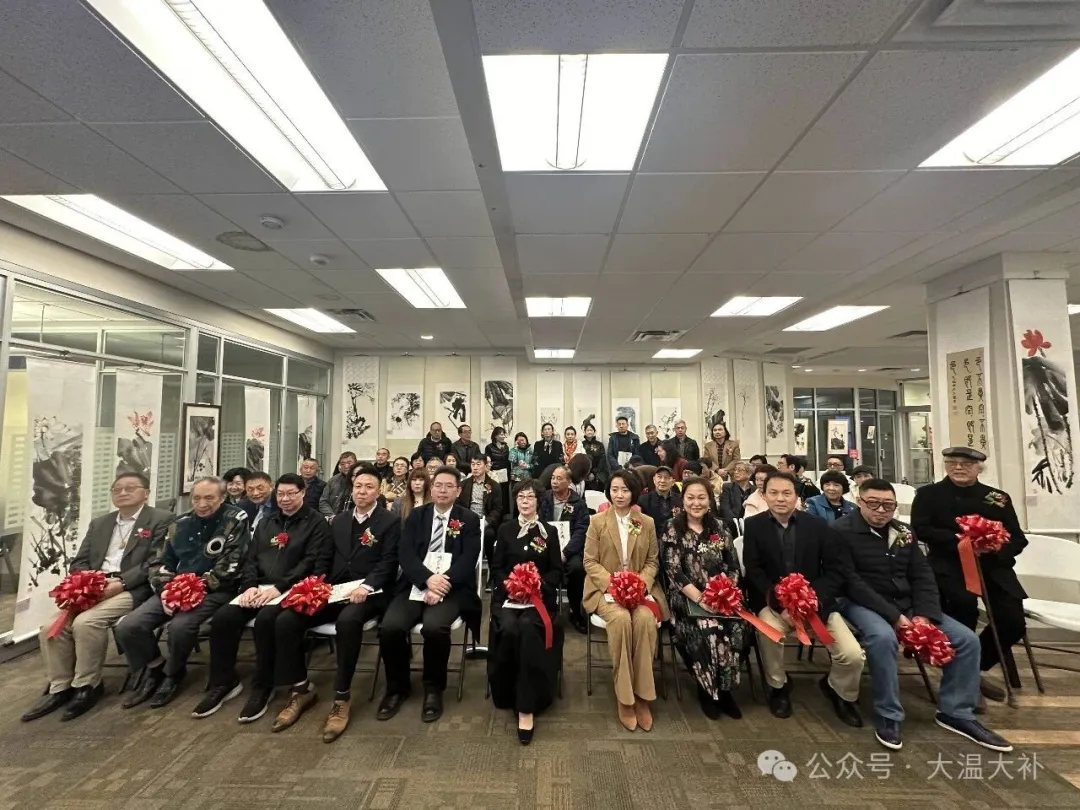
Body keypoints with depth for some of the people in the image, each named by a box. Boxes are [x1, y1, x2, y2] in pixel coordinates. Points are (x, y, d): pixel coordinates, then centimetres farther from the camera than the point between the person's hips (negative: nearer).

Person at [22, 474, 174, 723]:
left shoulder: (162, 520, -2)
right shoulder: (99, 523, 22)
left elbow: (157, 562, -11)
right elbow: (79, 562, 16)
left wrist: (120, 583, -19)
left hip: (131, 590, -7)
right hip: (92, 589, 7)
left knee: (85, 623, -27)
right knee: (51, 627, -13)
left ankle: (87, 686, -7)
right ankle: (60, 687, 6)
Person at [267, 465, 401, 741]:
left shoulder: (390, 523, 1)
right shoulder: (339, 521, 20)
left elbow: (388, 563, -9)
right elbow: (324, 558, 16)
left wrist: (366, 586, -25)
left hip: (367, 593, -6)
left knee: (347, 621, -37)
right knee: (285, 621, -15)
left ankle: (341, 698, -20)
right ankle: (301, 689, 3)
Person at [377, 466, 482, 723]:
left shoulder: (469, 520, 6)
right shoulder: (416, 516, 11)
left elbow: (468, 560, -5)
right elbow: (405, 554, -1)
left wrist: (443, 583, -21)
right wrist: (427, 579, -18)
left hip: (451, 588, -2)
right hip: (415, 585, 3)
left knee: (434, 627, -30)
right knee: (389, 627, -23)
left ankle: (434, 689, -2)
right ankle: (397, 687, 6)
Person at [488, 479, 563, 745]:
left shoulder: (549, 531, 10)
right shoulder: (505, 530, 13)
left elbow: (557, 571, 6)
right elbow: (496, 567, 8)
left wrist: (537, 584, -13)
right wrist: (510, 584, -13)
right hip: (507, 593, 1)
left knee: (528, 628, -33)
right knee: (509, 629, -31)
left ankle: (527, 707, -28)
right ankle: (507, 693, -6)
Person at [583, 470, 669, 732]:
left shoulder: (647, 523, 7)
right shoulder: (597, 522, 1)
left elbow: (653, 561, 8)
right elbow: (590, 562, -1)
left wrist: (641, 582, -12)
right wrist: (612, 583, -17)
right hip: (606, 588, -1)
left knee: (645, 620, -31)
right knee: (621, 619, -33)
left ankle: (642, 695, -16)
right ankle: (624, 697, -17)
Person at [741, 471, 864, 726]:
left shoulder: (817, 525, 0)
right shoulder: (753, 526, -3)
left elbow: (838, 569, -4)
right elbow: (753, 572, -8)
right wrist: (781, 606, -21)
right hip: (773, 602, -1)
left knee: (853, 655, -13)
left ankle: (838, 690, 25)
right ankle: (778, 686, 1)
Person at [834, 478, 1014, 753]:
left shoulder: (903, 532, 10)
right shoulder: (842, 531, -12)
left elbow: (922, 576, 8)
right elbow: (850, 582, -18)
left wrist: (923, 615, -10)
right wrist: (894, 616, -21)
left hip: (906, 604, 7)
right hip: (862, 604, -7)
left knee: (966, 639, -4)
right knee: (883, 637, -37)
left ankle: (956, 712, 13)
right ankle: (888, 716, -16)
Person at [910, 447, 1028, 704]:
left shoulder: (998, 497, 13)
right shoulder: (929, 494, 3)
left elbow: (1018, 539, 8)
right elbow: (920, 529, -9)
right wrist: (957, 540, -22)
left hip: (992, 565, 4)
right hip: (949, 564, -4)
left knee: (1013, 621, -12)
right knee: (964, 602, -31)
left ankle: (975, 667, 17)